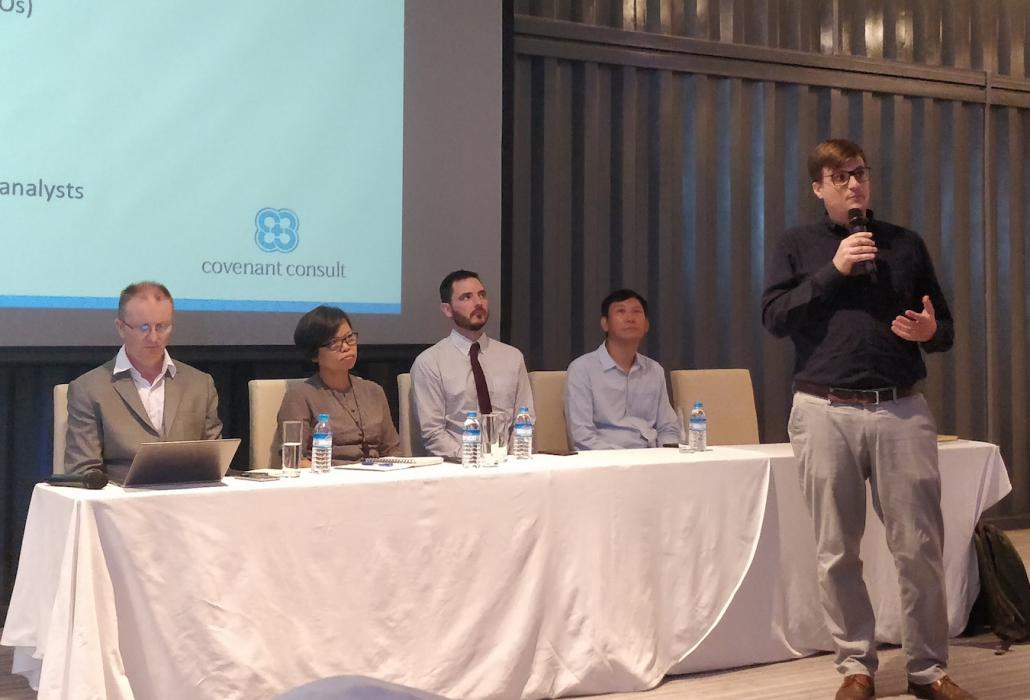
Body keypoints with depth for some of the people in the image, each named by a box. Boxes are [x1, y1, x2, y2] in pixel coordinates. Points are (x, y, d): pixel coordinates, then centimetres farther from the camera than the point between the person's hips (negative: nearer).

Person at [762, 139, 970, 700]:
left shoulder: (905, 243, 13)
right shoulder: (796, 246, 9)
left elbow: (945, 329, 15)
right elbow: (773, 318, -5)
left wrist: (930, 331, -9)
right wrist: (834, 270, -11)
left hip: (902, 410, 1)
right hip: (826, 412, -1)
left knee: (920, 547, -1)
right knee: (837, 552, 3)